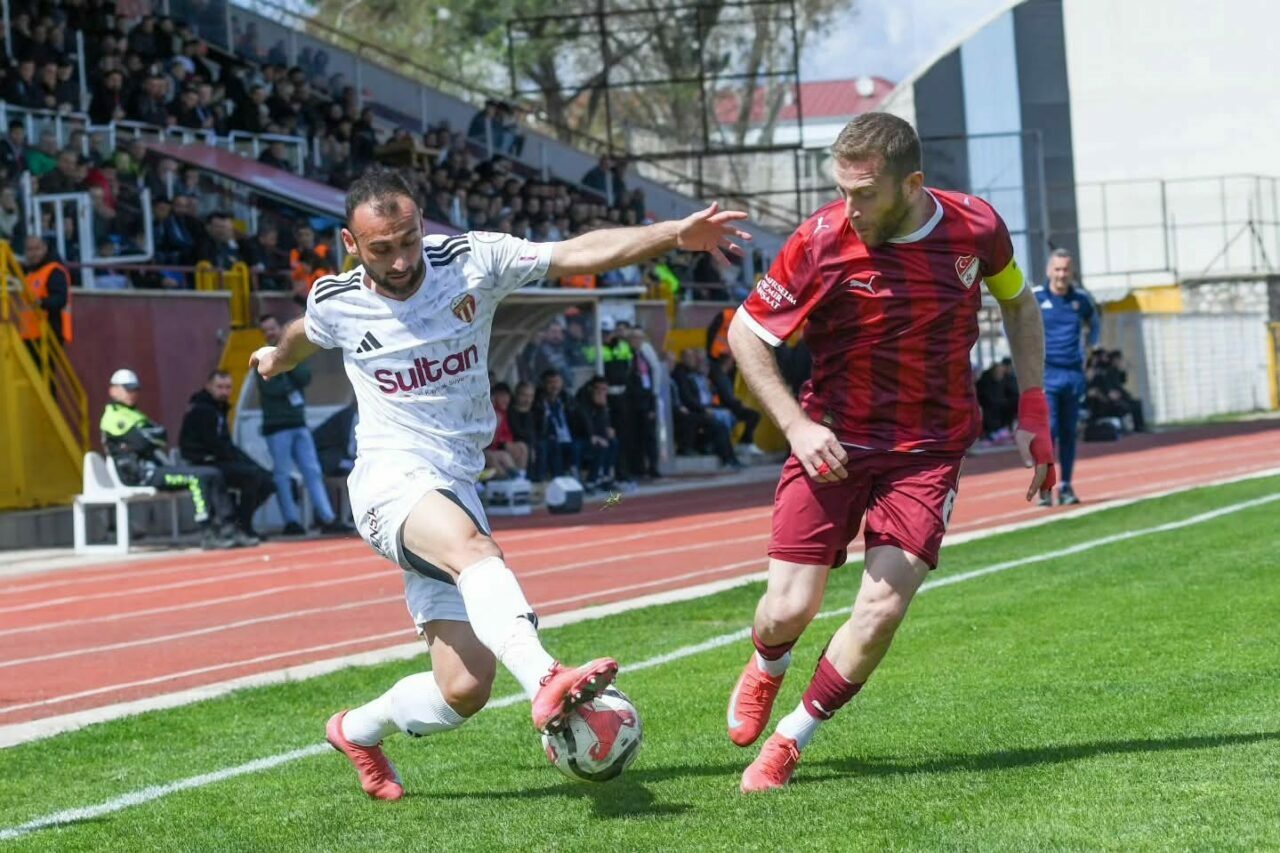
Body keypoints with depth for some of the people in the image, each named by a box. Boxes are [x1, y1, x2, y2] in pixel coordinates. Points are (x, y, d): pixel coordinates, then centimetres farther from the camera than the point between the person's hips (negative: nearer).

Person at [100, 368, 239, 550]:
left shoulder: (134, 414, 27)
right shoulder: (113, 417, -4)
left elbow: (163, 436, 10)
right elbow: (142, 441, -18)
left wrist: (151, 434, -8)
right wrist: (156, 434, 0)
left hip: (155, 468, 9)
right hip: (142, 475, -9)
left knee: (215, 475, -2)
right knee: (197, 477, -25)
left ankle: (225, 529, -10)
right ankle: (208, 535, -27)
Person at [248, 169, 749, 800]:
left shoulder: (471, 260, -2)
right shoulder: (335, 303, 1)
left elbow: (579, 254, -12)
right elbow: (304, 335, 26)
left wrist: (677, 234, -26)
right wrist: (277, 358, 49)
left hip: (455, 488, 3)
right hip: (392, 480, -3)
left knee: (464, 690, -3)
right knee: (475, 548, -38)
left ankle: (357, 730, 26)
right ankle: (546, 681, -62)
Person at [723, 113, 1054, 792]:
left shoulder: (976, 227, -8)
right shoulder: (822, 241, -15)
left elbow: (1018, 304, 14)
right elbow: (745, 334, -4)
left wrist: (1032, 412, 9)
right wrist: (797, 425, -15)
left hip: (931, 448, 1)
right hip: (833, 442, -1)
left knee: (883, 605, -15)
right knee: (788, 612, -5)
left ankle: (790, 741, 7)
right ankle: (767, 668, 35)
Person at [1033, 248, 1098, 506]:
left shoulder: (1080, 299, 7)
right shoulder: (1034, 298, -3)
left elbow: (1094, 324, 26)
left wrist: (1089, 347, 14)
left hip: (1074, 373, 4)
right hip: (1046, 373, -4)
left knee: (1069, 432, 7)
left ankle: (1066, 486, 12)